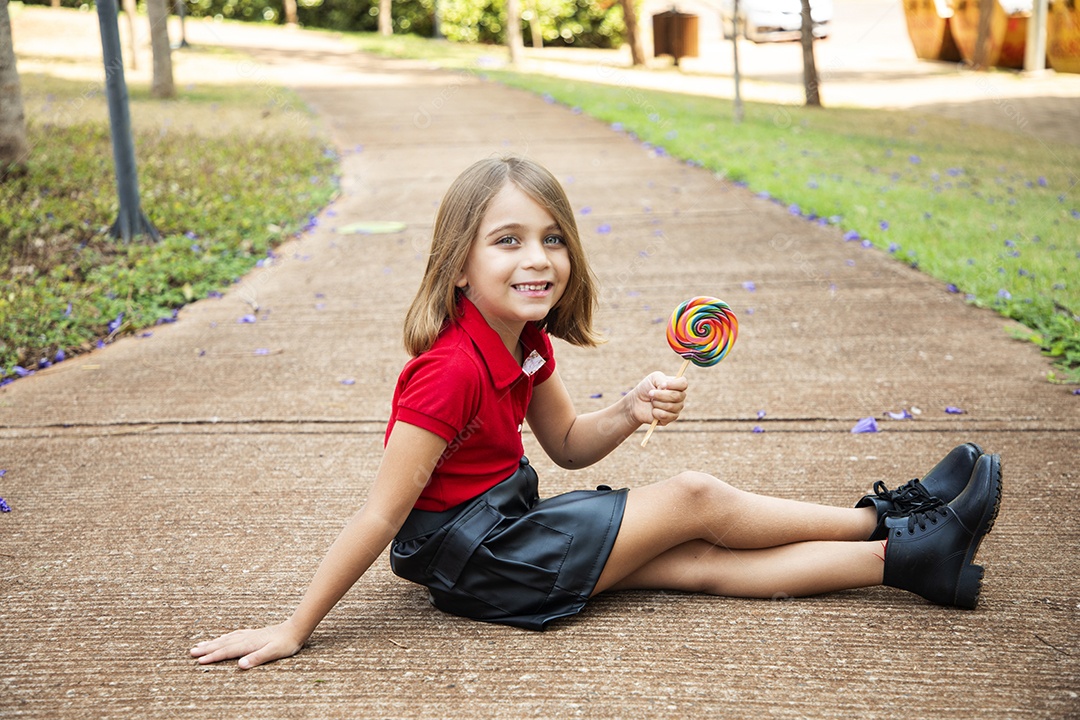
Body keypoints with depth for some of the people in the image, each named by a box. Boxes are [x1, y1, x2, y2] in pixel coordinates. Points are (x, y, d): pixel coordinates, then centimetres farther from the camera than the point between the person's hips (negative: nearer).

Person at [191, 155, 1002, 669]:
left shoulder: (524, 339, 1)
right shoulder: (453, 370, -27)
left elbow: (568, 445, 12)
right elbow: (380, 517, -25)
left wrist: (631, 411, -9)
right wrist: (295, 629, -23)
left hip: (504, 523, 8)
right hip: (468, 555, -8)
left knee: (701, 560, 3)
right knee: (694, 499, -6)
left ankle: (903, 560, 9)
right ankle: (888, 524, 9)